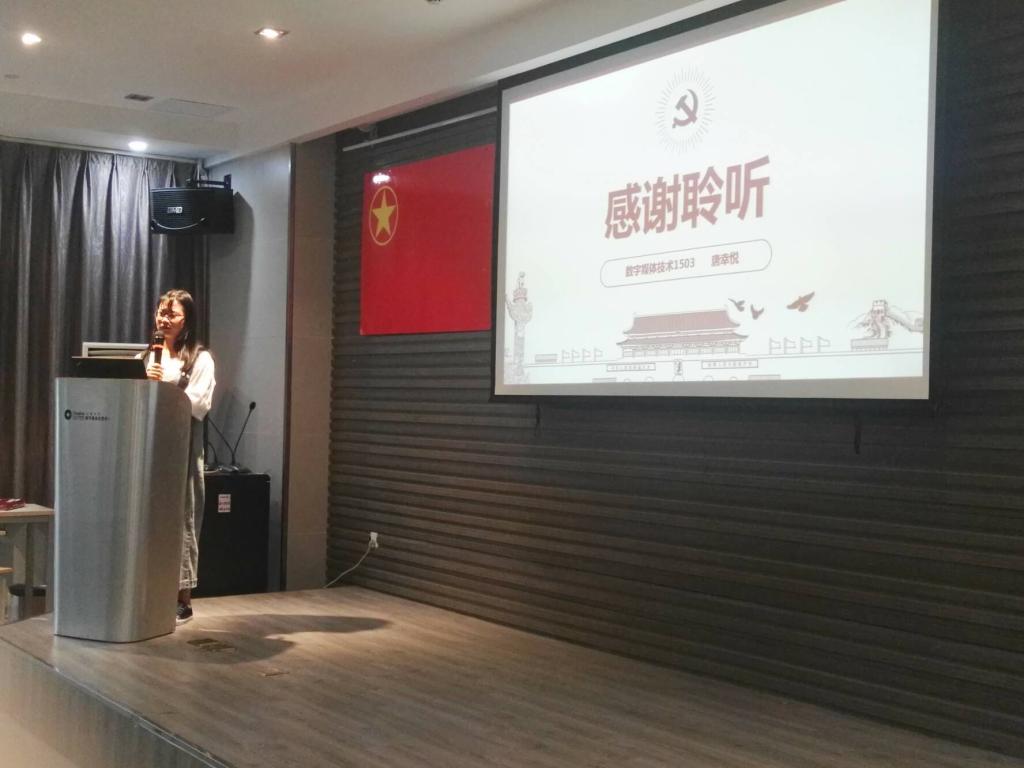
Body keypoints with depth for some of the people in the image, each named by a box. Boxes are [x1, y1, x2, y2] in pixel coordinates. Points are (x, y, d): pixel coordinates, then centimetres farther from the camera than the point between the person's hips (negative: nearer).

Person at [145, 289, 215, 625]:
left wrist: (163, 387, -13)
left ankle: (182, 599, 3)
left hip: (182, 445, -4)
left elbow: (199, 405, -7)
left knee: (180, 519, -3)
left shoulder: (200, 358, 3)